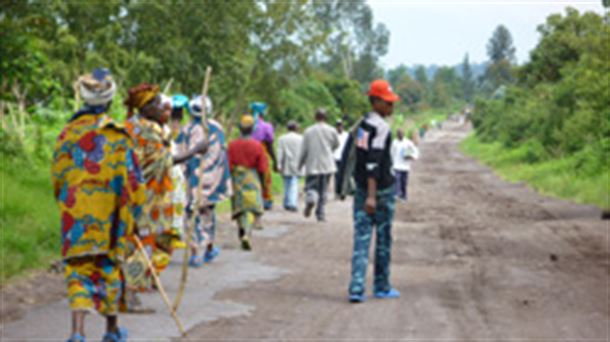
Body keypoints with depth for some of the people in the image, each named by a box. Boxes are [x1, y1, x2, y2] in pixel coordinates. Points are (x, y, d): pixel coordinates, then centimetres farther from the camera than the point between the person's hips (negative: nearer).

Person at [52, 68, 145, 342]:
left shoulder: (68, 132, 1)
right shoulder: (117, 135, -5)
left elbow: (57, 175, 6)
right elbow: (130, 178, -5)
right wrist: (134, 208, 5)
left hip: (75, 213, 1)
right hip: (109, 213, 0)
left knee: (79, 269, -1)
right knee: (109, 267, 15)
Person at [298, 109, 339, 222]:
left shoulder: (308, 131, -4)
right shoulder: (331, 131, -1)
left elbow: (303, 150, -2)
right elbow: (336, 145, 15)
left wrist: (300, 164, 10)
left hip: (312, 165, -1)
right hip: (327, 165, 1)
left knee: (311, 186, 5)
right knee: (323, 190, 9)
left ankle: (310, 199, -29)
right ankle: (320, 213, 6)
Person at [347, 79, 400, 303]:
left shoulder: (362, 124, 11)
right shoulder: (381, 127, -16)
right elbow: (373, 163, -24)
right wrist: (371, 196, -28)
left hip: (362, 187, 7)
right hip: (381, 190, -7)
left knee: (361, 238, 1)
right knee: (383, 238, 8)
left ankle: (356, 289, -8)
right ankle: (382, 287, 20)